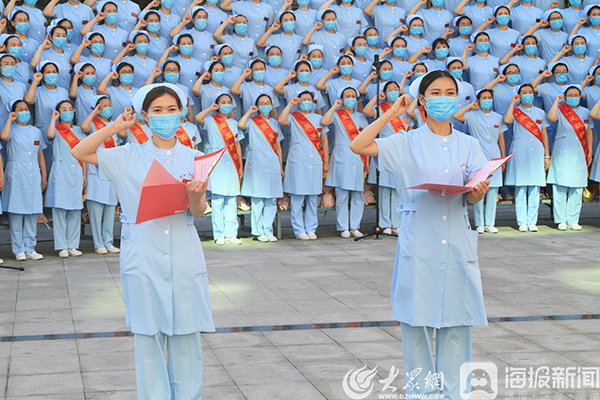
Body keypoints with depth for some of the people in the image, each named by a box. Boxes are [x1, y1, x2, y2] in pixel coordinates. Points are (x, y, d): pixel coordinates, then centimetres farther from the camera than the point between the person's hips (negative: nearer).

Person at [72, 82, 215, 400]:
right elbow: (80, 152, 1)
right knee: (148, 337, 3)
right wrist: (116, 126, 2)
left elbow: (199, 212, 0)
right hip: (144, 260, -1)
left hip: (184, 258, 1)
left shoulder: (193, 158, 6)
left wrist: (195, 197, -22)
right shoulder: (129, 158, 5)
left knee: (186, 336, 4)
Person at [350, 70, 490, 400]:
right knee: (417, 317, 1)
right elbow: (358, 146, -8)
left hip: (457, 240, 2)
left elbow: (472, 198, 5)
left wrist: (477, 193, -18)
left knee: (456, 318, 4)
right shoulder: (407, 143, 4)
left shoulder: (469, 145, 10)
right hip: (419, 241, -2)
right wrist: (390, 115, -5)